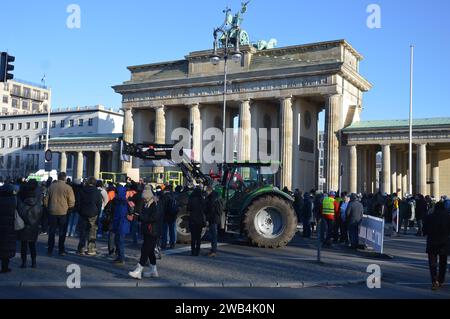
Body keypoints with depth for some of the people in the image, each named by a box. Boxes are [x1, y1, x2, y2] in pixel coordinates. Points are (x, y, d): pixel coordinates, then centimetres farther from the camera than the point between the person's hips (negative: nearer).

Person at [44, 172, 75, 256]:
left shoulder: (51, 186, -1)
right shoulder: (68, 188, -10)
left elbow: (46, 200, 4)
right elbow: (71, 203, -7)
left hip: (52, 212, 2)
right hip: (63, 212, -2)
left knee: (51, 232, 12)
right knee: (62, 232, 9)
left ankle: (50, 250, 16)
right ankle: (61, 250, 12)